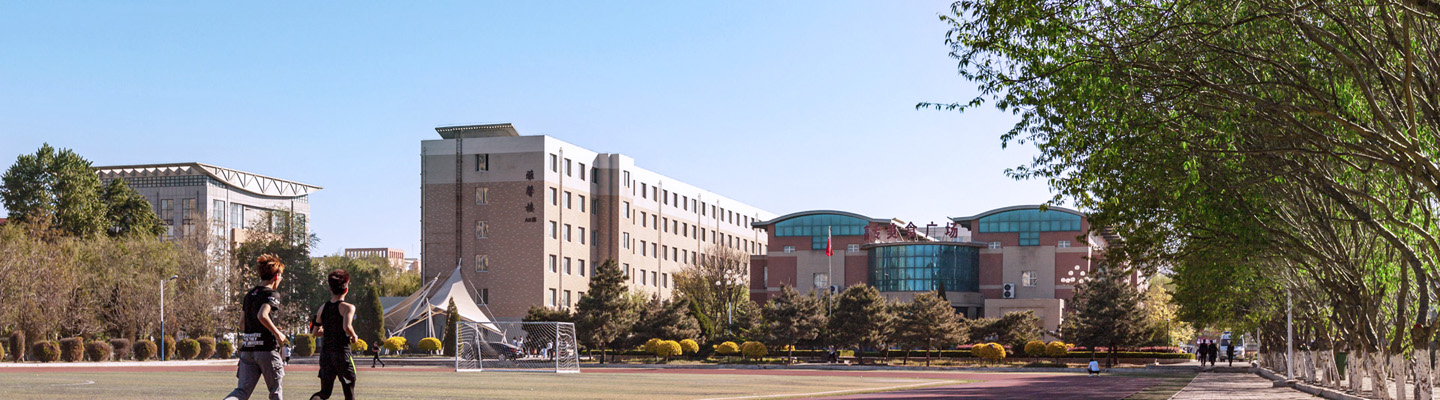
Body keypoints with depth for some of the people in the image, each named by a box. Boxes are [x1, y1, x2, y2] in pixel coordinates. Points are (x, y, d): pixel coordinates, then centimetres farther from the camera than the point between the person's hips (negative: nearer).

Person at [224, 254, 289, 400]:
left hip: (247, 349, 6)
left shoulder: (249, 295, 16)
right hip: (267, 349, -6)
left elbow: (242, 322, 20)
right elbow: (262, 315, -24)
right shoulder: (272, 294, -7)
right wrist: (278, 334, -13)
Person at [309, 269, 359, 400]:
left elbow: (316, 332, 13)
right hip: (342, 352, -5)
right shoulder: (348, 307, -10)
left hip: (325, 352, 5)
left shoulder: (323, 308, 8)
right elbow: (347, 327, -26)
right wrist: (353, 336, -7)